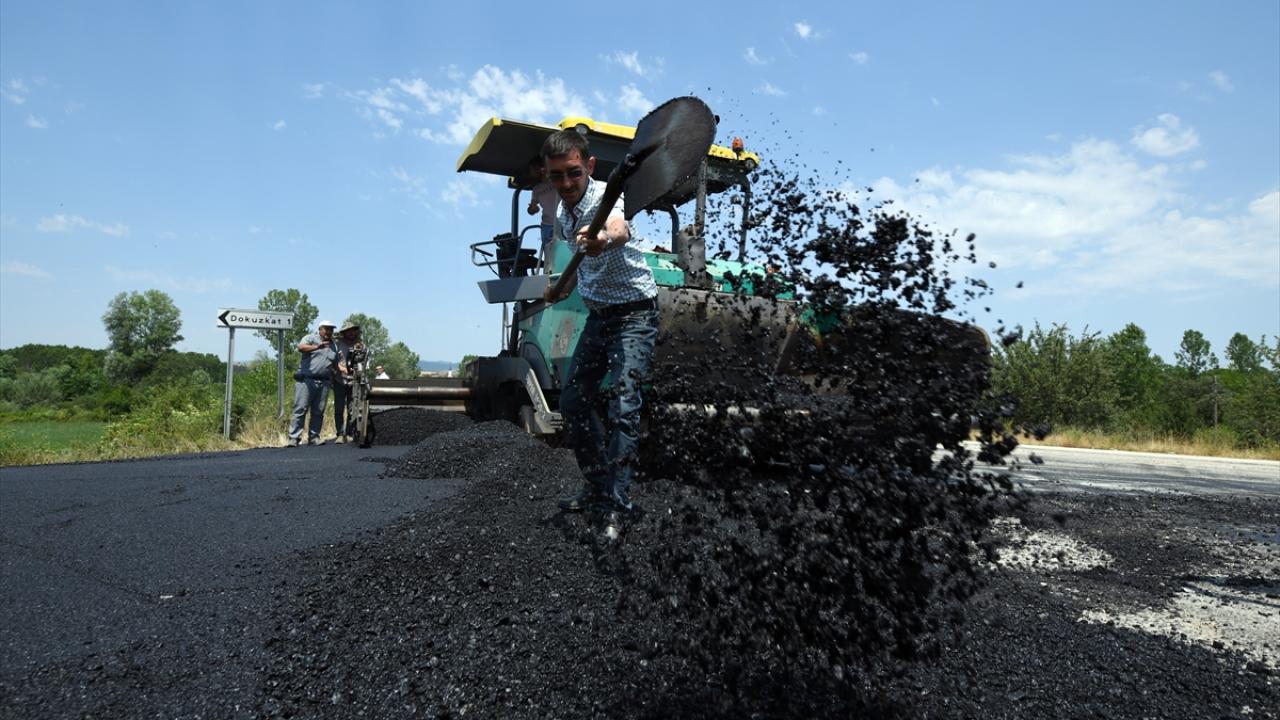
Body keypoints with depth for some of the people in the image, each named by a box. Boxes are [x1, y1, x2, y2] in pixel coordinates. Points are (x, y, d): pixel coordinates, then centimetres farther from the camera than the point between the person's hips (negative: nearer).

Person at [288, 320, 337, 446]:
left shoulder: (332, 345, 22)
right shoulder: (311, 338, 4)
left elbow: (336, 363, 24)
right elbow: (301, 347, -16)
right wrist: (316, 347, -33)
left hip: (324, 382, 6)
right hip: (306, 380, -5)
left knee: (318, 412, 5)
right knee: (300, 409, -7)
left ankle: (314, 437, 11)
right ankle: (294, 438, -7)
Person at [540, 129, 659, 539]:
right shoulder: (564, 216, 4)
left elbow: (619, 229, -48)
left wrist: (605, 238, -68)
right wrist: (562, 288, 19)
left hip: (634, 310, -8)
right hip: (599, 313, 9)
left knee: (622, 403, -20)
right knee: (573, 401, 9)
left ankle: (616, 505, -17)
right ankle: (598, 486, 24)